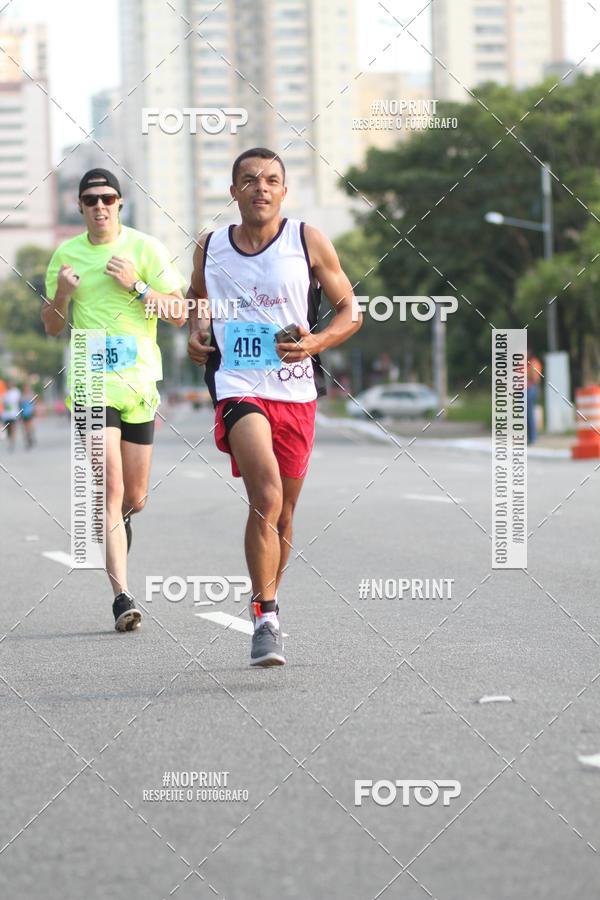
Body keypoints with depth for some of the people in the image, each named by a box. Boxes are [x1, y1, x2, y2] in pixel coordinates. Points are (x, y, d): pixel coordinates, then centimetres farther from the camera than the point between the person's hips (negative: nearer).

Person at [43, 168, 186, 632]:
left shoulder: (146, 249, 0)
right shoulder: (66, 254, 5)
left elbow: (179, 314, -2)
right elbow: (52, 328, 12)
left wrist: (136, 286, -15)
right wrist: (62, 294, -9)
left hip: (138, 381, 1)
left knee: (135, 497, 9)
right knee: (110, 488, -15)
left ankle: (115, 521, 47)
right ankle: (122, 594, -15)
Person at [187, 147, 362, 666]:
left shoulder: (308, 242, 0)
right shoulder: (210, 249, 6)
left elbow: (350, 311, 6)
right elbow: (198, 297, 27)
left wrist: (315, 342, -13)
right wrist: (197, 334, 6)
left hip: (296, 393, 1)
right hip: (239, 389, -1)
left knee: (281, 517, 12)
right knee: (266, 497, -24)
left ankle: (268, 602, 35)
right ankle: (266, 618, -21)